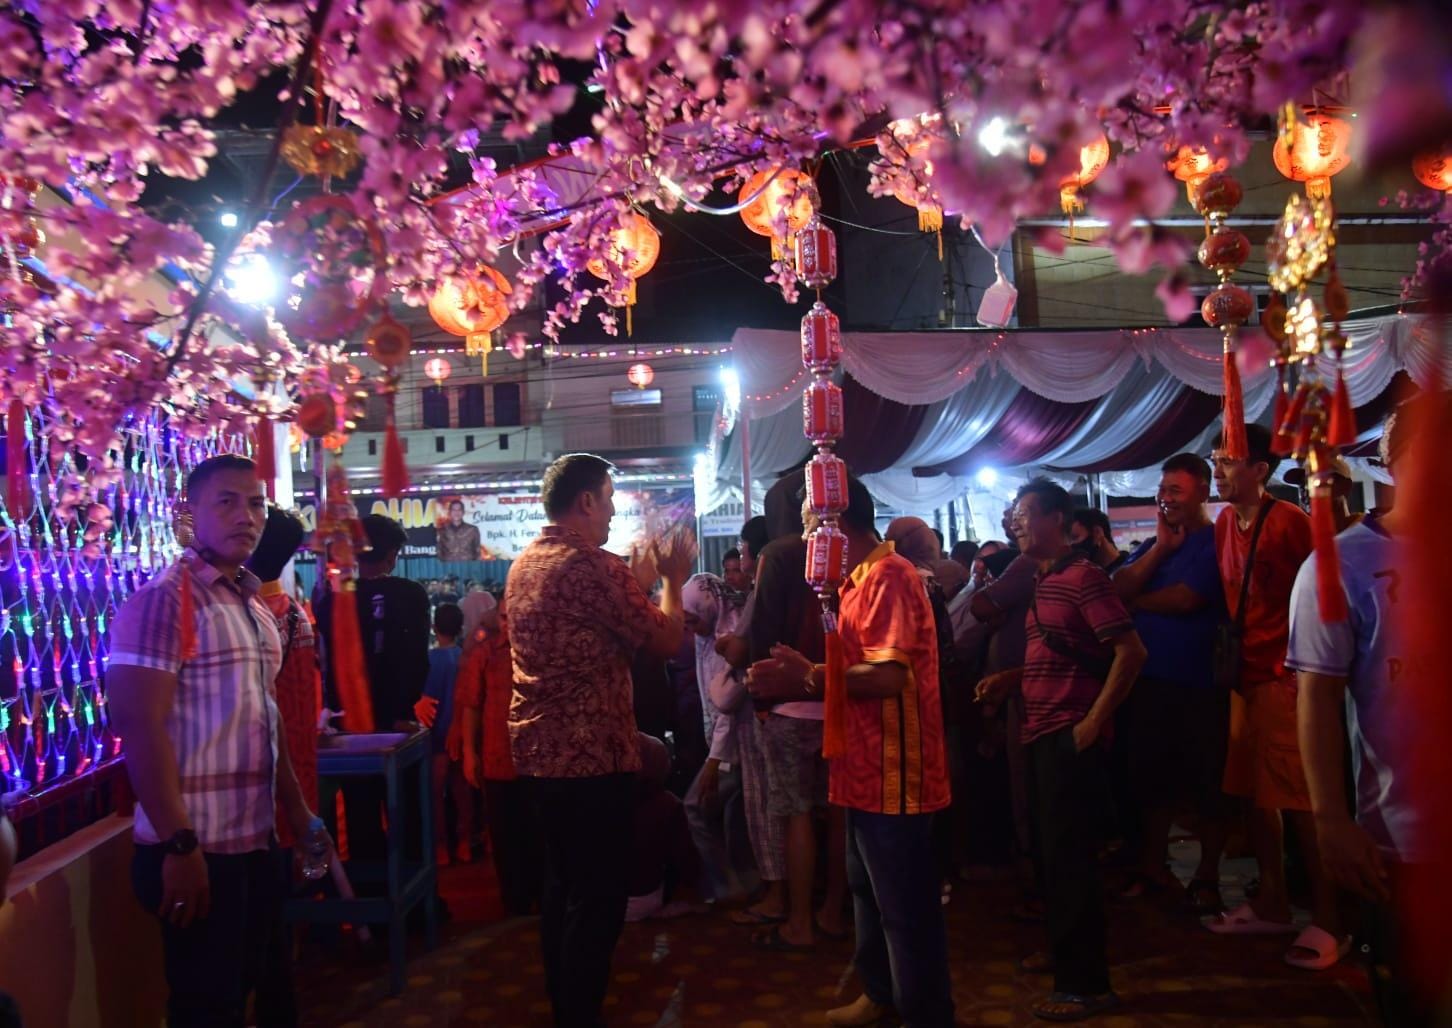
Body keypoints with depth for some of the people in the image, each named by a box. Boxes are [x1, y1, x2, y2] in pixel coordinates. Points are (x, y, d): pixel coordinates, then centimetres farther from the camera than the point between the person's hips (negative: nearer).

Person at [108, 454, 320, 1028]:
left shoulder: (255, 606, 13)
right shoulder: (163, 600, -14)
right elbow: (139, 726, -20)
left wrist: (295, 808, 17)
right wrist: (178, 845, -22)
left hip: (256, 840, 8)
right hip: (199, 848, -8)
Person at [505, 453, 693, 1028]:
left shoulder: (524, 566, 11)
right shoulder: (593, 566, -18)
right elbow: (666, 641, -12)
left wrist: (641, 579, 21)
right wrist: (672, 579, 3)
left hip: (538, 753, 10)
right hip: (591, 757, -9)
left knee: (561, 887, 19)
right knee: (598, 897, 0)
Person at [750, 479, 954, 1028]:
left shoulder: (889, 576, -17)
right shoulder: (861, 580, 14)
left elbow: (889, 675, -26)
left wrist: (807, 679, -18)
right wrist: (801, 674, 2)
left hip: (892, 774, -10)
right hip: (867, 768, 10)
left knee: (905, 906, 1)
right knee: (869, 892, 22)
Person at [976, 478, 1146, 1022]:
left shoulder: (1082, 575, -14)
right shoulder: (1043, 581, 14)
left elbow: (1130, 651, -19)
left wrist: (1094, 720, -20)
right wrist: (1008, 678, 7)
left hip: (1071, 736, -9)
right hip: (1043, 733, 9)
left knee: (1069, 855, -4)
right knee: (1051, 850, 18)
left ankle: (1086, 982, 6)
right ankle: (1063, 949, 33)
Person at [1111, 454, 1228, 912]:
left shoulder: (1217, 542, -8)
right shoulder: (1152, 545, 14)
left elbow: (1185, 599, -19)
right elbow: (1117, 590, -1)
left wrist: (1135, 602, -2)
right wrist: (1161, 547, -6)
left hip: (1199, 685, -6)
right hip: (1149, 681, 6)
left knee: (1205, 783, 6)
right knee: (1151, 777, 13)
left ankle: (1207, 877, 19)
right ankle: (1152, 868, 25)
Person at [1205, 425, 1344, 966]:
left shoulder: (1288, 521, -12)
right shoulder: (1224, 525, 10)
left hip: (1285, 674, -8)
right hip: (1246, 674, 8)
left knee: (1301, 800, -3)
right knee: (1255, 794, 13)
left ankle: (1328, 919, 8)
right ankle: (1271, 904, 25)